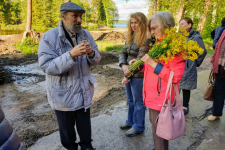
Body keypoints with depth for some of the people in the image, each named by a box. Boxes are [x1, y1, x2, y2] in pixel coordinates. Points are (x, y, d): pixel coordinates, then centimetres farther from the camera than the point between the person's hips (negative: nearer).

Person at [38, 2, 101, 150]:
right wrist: (71, 54, -33)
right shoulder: (49, 37, -15)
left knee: (85, 125, 19)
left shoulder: (86, 35, 0)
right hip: (63, 95, -3)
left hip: (85, 92, 4)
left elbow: (96, 60, 1)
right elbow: (48, 67, -22)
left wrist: (91, 52, -23)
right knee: (67, 128, 18)